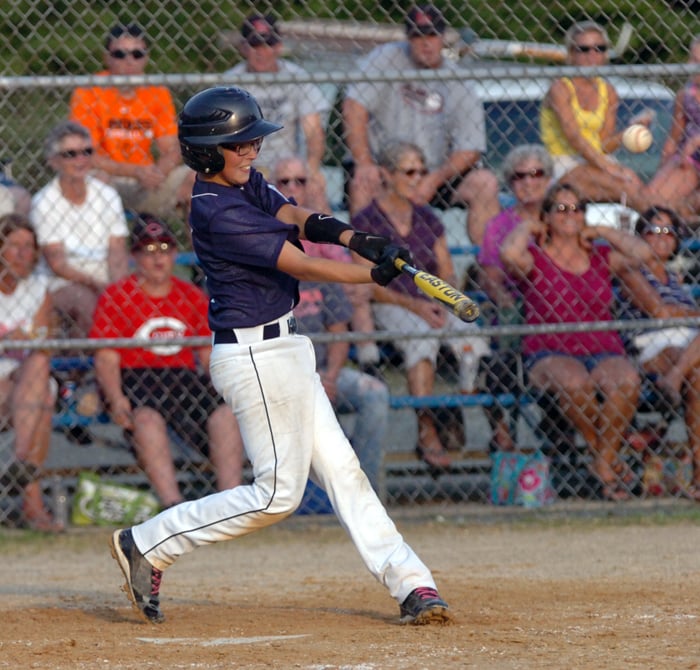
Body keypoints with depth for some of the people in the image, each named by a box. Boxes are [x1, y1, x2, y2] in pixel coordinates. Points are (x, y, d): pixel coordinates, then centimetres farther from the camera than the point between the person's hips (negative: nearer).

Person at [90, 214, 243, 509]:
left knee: (226, 411, -24)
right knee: (146, 417, -36)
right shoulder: (115, 297, 5)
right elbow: (106, 359, -2)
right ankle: (172, 504, -48)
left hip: (185, 376, 4)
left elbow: (209, 355, 15)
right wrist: (116, 400, -20)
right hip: (134, 378, -4)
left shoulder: (193, 297, 17)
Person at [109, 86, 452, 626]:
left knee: (341, 470, 7)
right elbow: (300, 265, -19)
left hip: (282, 350, 10)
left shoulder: (246, 183, 8)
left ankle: (409, 582, 7)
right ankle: (147, 545, 4)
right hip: (256, 356, -10)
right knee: (278, 492, -3)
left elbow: (294, 216, 2)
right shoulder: (218, 213, -21)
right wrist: (374, 275, -15)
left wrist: (352, 237, -18)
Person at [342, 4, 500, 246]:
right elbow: (354, 105, -12)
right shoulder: (386, 59, -3)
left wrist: (434, 180, -19)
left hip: (440, 175, 2)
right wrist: (364, 163, -22)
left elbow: (470, 149, -4)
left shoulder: (458, 84, 0)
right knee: (362, 182, -31)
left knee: (485, 182, -20)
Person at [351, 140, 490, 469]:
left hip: (430, 304, 4)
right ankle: (426, 433, -41)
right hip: (388, 307, -4)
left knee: (468, 334, -27)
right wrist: (413, 305, -17)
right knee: (423, 338, -37)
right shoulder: (366, 222, 2)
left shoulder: (427, 219, 18)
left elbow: (447, 273, 15)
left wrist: (441, 303, -7)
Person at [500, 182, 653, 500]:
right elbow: (510, 254, -16)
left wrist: (601, 232, 13)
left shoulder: (601, 257, 19)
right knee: (575, 382, -38)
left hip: (604, 352, 3)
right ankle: (605, 456, -16)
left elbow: (642, 253, 2)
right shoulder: (533, 258, 8)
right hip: (550, 354, -3)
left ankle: (605, 462, -19)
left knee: (626, 381, -33)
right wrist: (526, 228, 5)